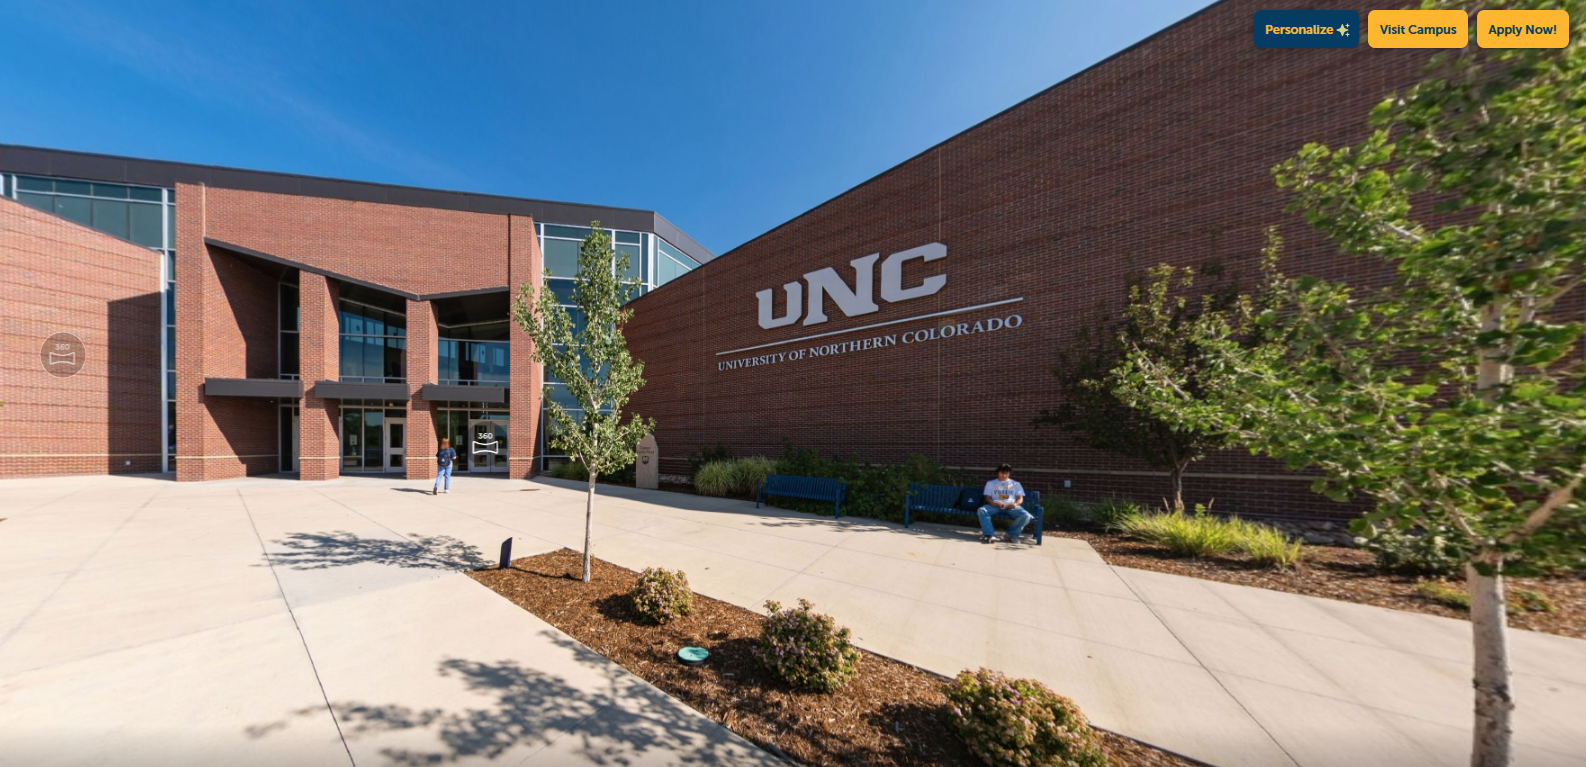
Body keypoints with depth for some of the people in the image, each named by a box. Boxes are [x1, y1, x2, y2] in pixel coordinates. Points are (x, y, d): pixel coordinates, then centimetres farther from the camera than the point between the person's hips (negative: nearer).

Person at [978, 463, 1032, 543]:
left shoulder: (1016, 484, 22)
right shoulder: (990, 483, 21)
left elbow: (1020, 498, 12)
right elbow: (987, 498, 13)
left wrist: (1016, 504, -13)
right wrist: (992, 502, -13)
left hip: (1011, 506, 1)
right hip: (995, 506, 0)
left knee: (1026, 516, -31)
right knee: (981, 510, -32)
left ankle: (1012, 535, -13)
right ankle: (990, 535, -37)